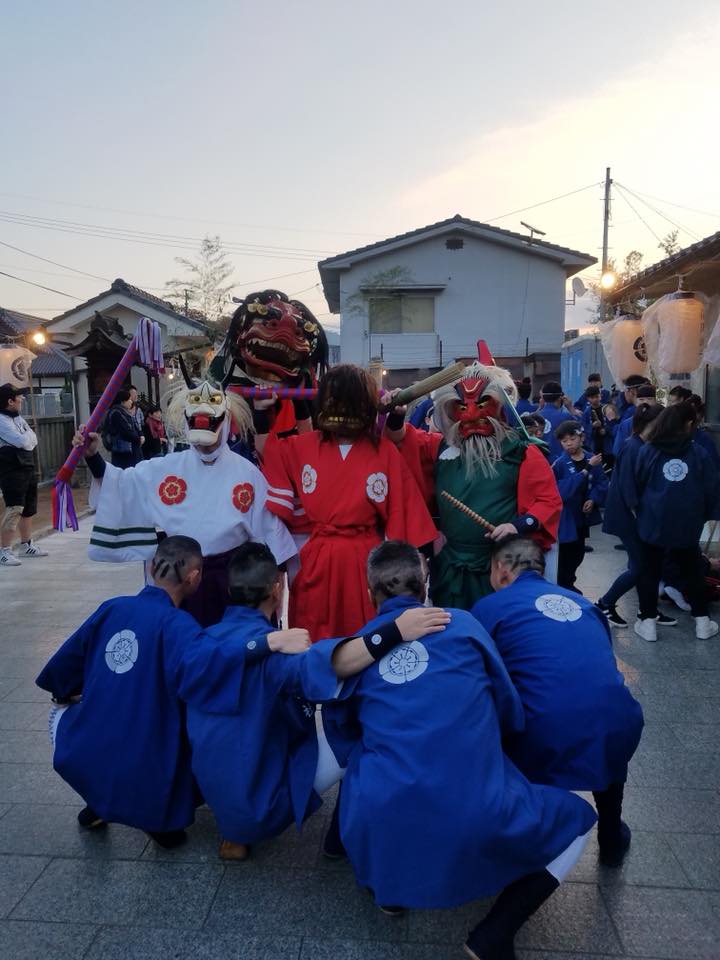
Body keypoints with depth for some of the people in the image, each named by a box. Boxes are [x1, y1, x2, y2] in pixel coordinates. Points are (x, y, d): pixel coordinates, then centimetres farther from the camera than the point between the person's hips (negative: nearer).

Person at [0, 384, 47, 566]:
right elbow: (23, 441, -21)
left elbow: (33, 440, 10)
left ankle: (26, 546, 28)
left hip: (27, 467, 9)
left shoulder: (18, 418, 14)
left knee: (29, 508, 16)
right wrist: (27, 435, 0)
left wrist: (24, 441, -10)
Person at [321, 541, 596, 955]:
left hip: (380, 831, 3)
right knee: (577, 818, 24)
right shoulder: (463, 624, 2)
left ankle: (389, 887, 25)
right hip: (479, 822, -2)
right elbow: (512, 716, 13)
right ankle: (493, 936, 9)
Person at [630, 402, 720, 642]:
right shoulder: (698, 452, -1)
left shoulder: (647, 450, -2)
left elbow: (635, 483, 2)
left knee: (649, 572, 8)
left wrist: (636, 508, 13)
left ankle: (648, 622, 11)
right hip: (687, 524, 1)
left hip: (652, 521, -1)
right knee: (692, 571, 17)